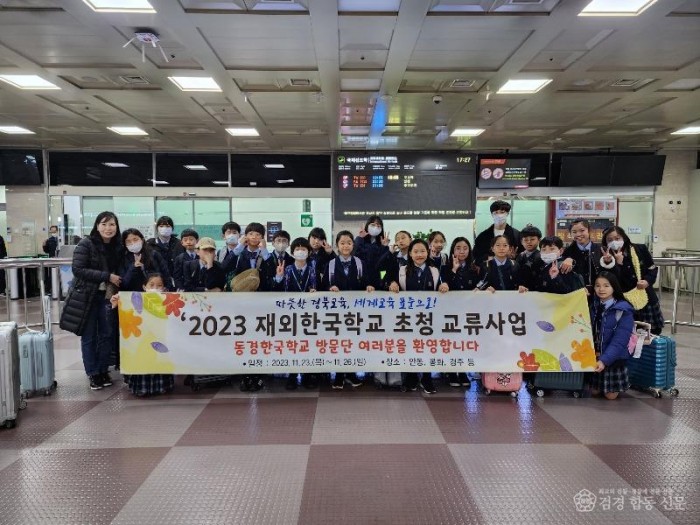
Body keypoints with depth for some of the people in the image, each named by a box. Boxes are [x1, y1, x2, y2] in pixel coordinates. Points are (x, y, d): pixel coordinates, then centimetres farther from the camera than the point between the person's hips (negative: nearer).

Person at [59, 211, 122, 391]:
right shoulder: (86, 244, -12)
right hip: (86, 297, -4)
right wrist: (107, 276, -22)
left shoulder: (117, 247, 2)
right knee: (89, 337, 5)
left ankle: (103, 370, 22)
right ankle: (93, 373, 16)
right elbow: (78, 270, -19)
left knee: (107, 334, 8)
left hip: (107, 297, 4)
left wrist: (115, 286, -7)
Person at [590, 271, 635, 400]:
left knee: (611, 395, 8)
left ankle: (620, 384, 36)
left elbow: (619, 341, -23)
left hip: (614, 358, -4)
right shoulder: (592, 306, 0)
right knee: (595, 392, 14)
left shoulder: (624, 311, -18)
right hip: (593, 357, 4)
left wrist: (604, 360, -32)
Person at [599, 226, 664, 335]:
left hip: (646, 298, 3)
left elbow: (653, 268, 12)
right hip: (624, 302, -3)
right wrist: (618, 263, -34)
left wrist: (648, 280, -6)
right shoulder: (608, 259, -7)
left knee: (654, 332, 12)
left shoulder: (640, 249, 1)